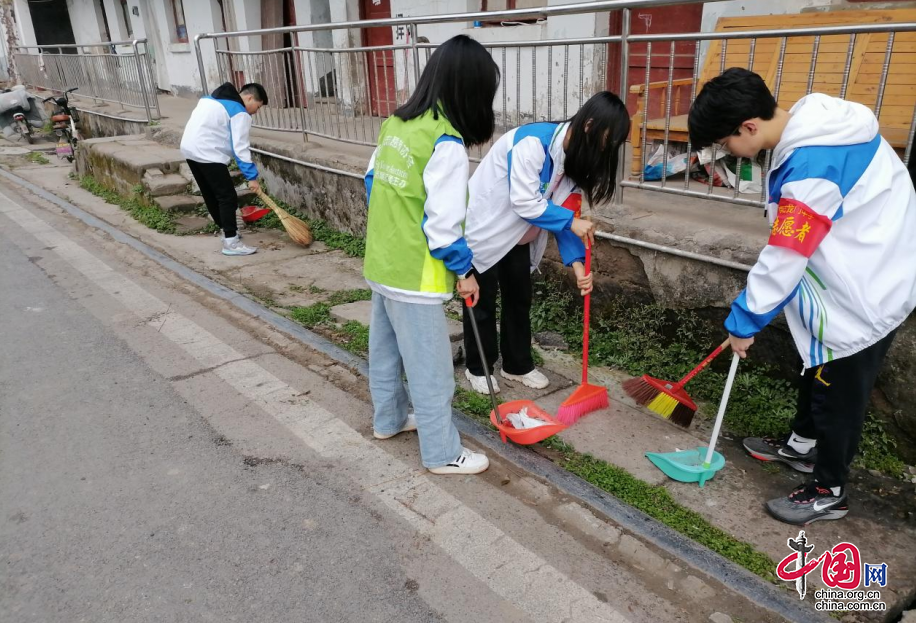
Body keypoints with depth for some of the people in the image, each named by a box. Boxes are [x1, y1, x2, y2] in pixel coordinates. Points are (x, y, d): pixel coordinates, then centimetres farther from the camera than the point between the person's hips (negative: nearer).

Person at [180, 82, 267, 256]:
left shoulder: (212, 98, 21)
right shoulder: (240, 114, -7)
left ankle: (227, 230, 29)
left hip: (189, 147, 10)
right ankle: (231, 242, -10)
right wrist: (252, 177, -13)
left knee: (210, 194, 17)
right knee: (227, 197, -8)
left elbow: (199, 121, 23)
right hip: (207, 154, -10)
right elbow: (240, 148, -14)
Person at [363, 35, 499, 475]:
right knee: (430, 368, 4)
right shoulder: (447, 144, -21)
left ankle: (388, 419, 43)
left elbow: (373, 181, 14)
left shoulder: (396, 124, 4)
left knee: (385, 349, 23)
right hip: (414, 276, -9)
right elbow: (442, 223, -21)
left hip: (381, 263, 9)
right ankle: (442, 454, 18)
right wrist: (464, 271, -8)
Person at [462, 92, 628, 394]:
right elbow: (524, 202, -31)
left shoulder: (575, 156, -3)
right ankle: (478, 368, 24)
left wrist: (576, 263, -11)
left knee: (520, 298, 15)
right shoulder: (533, 142, -30)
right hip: (484, 229, -8)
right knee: (482, 302, 6)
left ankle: (517, 365, 31)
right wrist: (571, 222, -24)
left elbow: (564, 211, -3)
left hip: (517, 235, 8)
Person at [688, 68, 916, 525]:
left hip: (865, 293, -10)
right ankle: (804, 444, 44)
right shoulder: (811, 124, -2)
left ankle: (829, 491, 23)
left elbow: (784, 259, -27)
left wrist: (744, 321, -14)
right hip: (867, 275, 10)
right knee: (817, 364, 23)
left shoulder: (812, 166, -32)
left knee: (838, 391, 5)